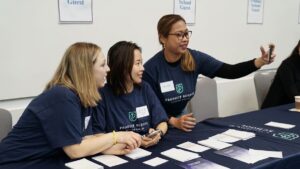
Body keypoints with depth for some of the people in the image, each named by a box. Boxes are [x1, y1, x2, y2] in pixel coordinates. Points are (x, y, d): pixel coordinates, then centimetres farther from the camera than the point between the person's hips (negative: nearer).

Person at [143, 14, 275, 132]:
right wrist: (173, 122, -31)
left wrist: (260, 62, -28)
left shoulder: (195, 58, -10)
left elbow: (229, 72, -14)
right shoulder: (151, 68, -22)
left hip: (181, 115, 4)